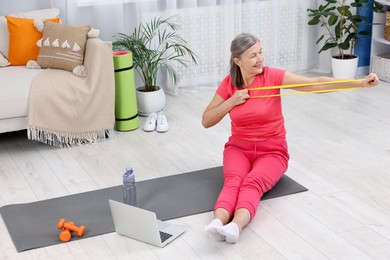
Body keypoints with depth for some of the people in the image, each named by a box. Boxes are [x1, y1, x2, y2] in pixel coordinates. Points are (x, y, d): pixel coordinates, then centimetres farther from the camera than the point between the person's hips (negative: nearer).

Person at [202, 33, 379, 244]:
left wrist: (361, 83, -27)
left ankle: (236, 226, -61)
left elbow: (316, 84, -19)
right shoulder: (228, 84, -3)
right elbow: (206, 121, 1)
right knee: (234, 179, -32)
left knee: (253, 181, -34)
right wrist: (232, 101, -14)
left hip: (272, 150, -2)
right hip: (239, 147, 2)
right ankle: (218, 223, -58)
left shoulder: (273, 76, -11)